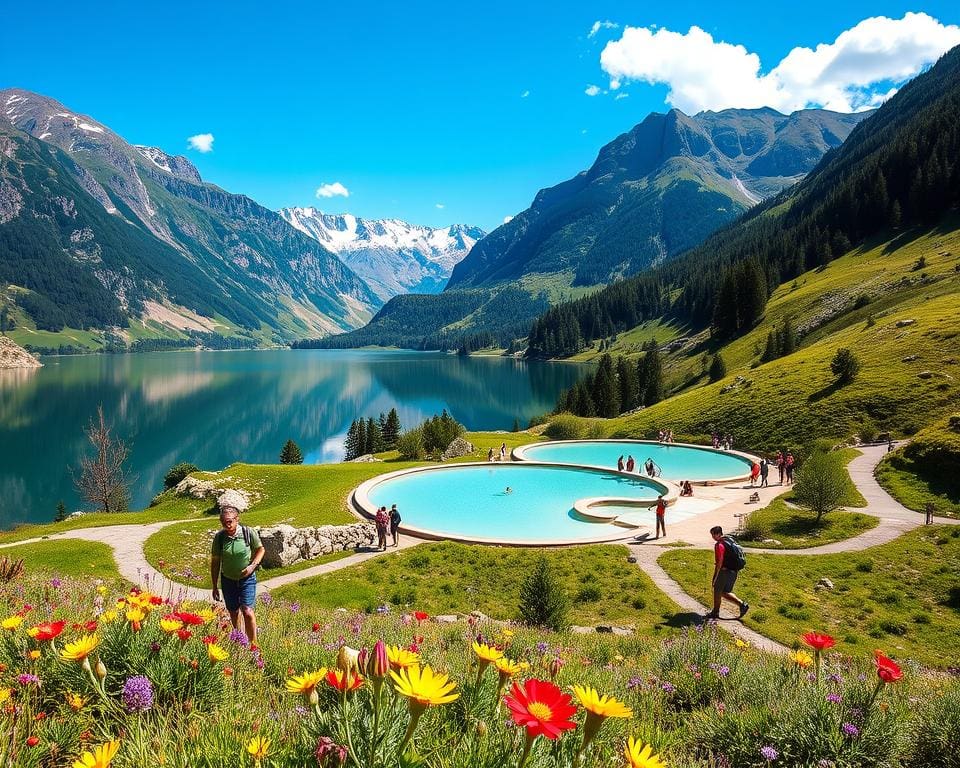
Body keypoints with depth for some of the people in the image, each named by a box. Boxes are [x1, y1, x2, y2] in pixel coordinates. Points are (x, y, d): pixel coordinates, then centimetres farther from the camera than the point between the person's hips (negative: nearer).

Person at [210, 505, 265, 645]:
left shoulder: (249, 532, -15)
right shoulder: (219, 537, -11)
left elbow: (260, 549, 2)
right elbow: (215, 562, -1)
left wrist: (253, 565, -14)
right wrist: (215, 587, 2)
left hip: (247, 578, -2)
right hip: (228, 580, 2)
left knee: (247, 611, -13)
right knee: (234, 613, 15)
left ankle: (253, 644, -2)